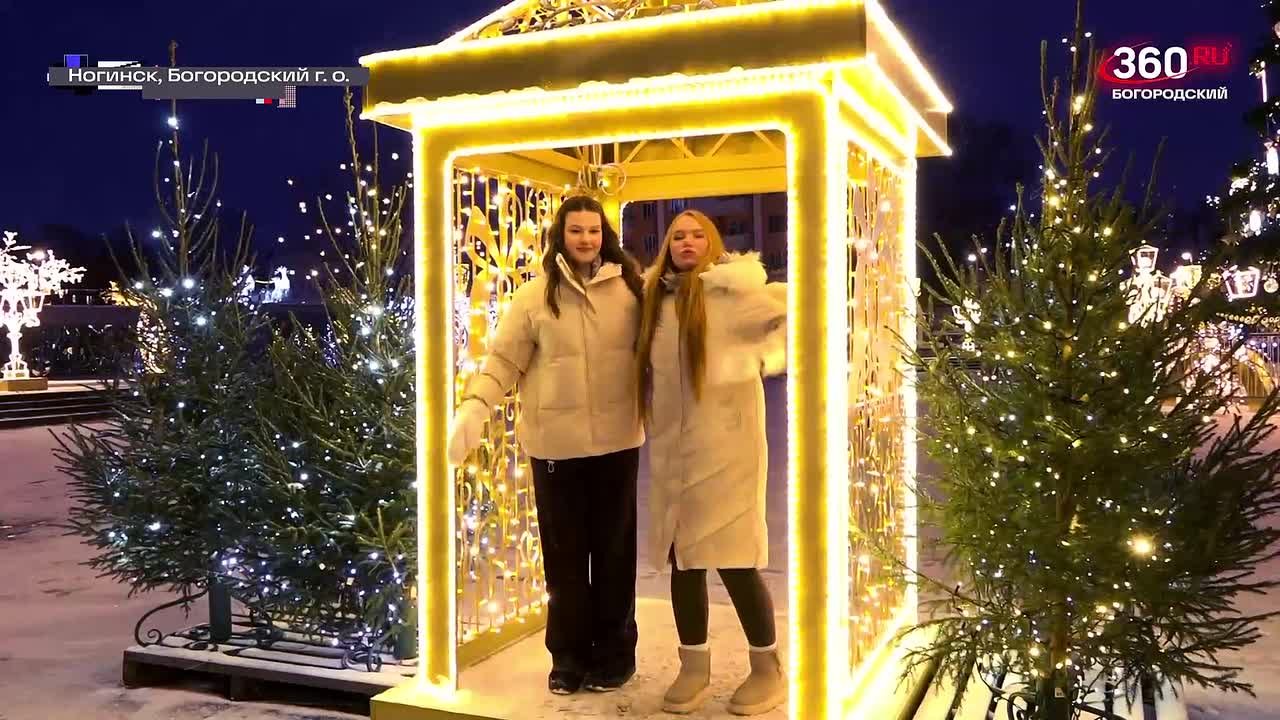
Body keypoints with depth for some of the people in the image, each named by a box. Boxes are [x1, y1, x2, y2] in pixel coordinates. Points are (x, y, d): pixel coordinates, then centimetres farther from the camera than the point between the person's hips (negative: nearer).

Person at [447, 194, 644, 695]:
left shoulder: (630, 287, 1)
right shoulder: (535, 295, -3)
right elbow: (503, 360, -5)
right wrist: (473, 408, -18)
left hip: (617, 441, 1)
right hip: (556, 445, -1)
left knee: (614, 550, 12)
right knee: (565, 553, 10)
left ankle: (614, 654, 28)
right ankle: (569, 656, 27)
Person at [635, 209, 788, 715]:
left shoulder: (731, 290, -4)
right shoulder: (655, 297, 12)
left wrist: (763, 358, -6)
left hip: (725, 444, -5)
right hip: (671, 449, 6)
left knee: (733, 558, -3)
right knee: (681, 558, 10)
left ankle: (768, 669, 15)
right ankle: (694, 667, 25)